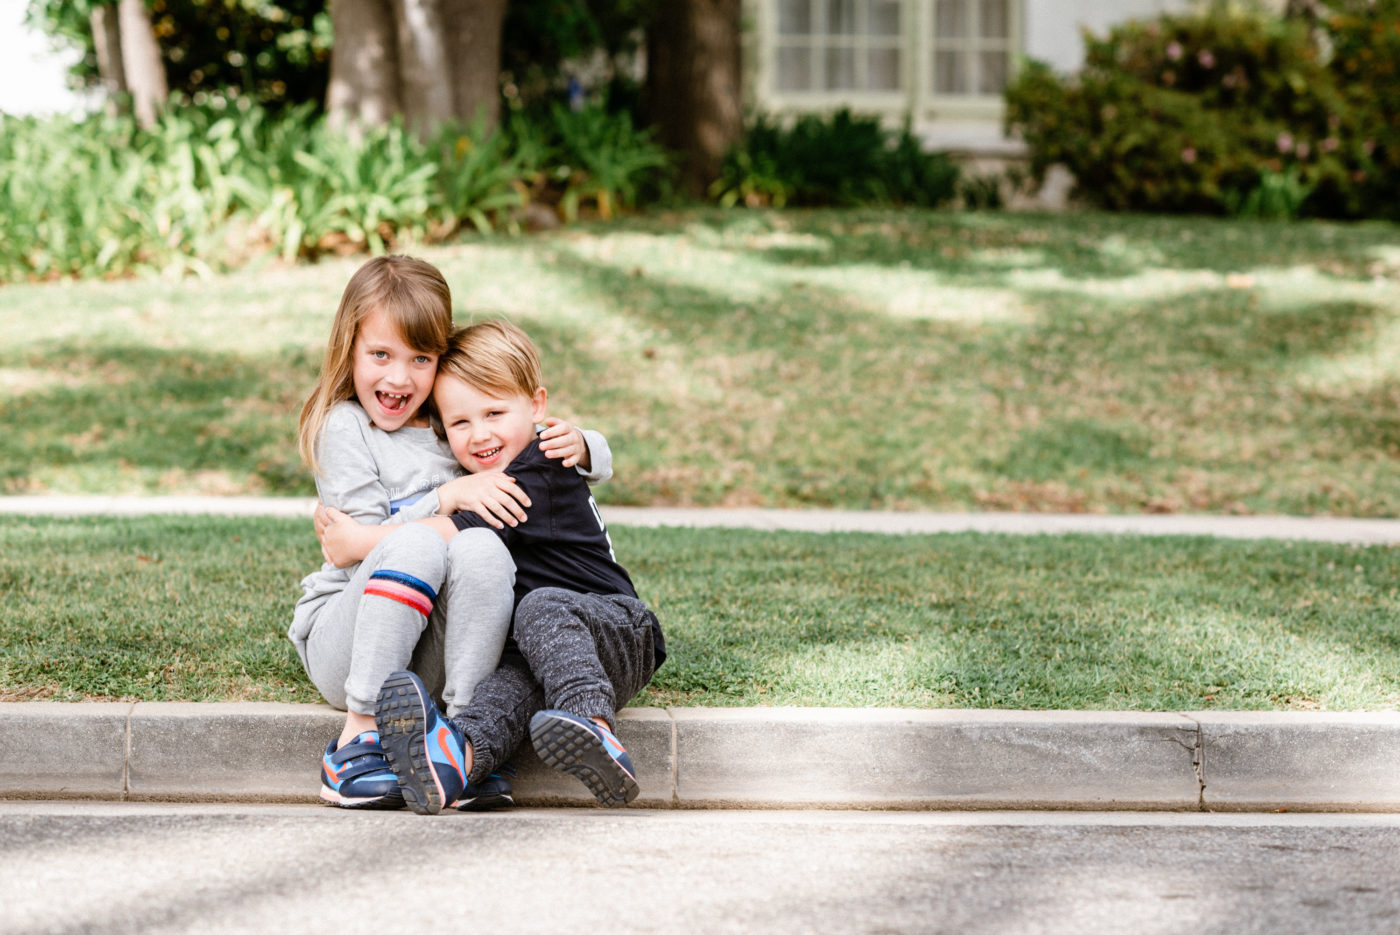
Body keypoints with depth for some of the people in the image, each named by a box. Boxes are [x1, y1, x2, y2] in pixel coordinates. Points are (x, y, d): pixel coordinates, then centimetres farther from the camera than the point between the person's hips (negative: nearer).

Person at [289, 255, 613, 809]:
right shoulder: (343, 426, 0)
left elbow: (598, 464, 16)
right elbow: (363, 543, -10)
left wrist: (576, 447, -7)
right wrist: (449, 497, -18)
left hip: (431, 657, 3)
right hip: (341, 642, -3)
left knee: (482, 549, -27)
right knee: (417, 544, -32)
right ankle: (359, 737, -30)